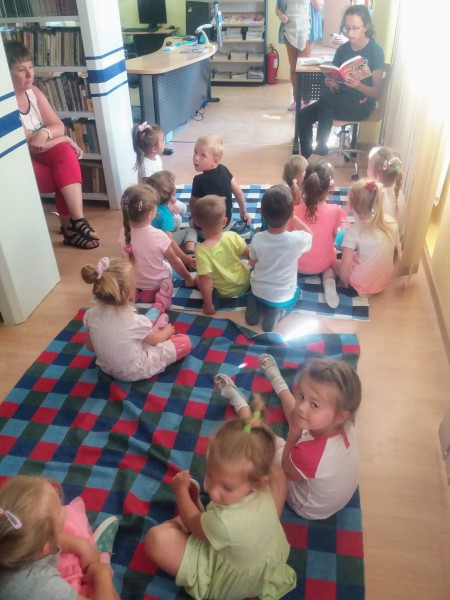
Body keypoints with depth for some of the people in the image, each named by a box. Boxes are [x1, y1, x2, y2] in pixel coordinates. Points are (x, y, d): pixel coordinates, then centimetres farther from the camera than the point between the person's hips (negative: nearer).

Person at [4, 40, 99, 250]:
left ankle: (74, 221, -25)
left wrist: (45, 132, -24)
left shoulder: (33, 92, 1)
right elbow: (29, 145, -24)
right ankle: (71, 222, -8)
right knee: (68, 172, -22)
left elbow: (58, 126, -1)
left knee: (65, 152, -22)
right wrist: (63, 139, -13)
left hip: (35, 153, 7)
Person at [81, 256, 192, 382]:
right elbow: (156, 340, -9)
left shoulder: (91, 314, -17)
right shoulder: (135, 321, -31)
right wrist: (168, 330, 12)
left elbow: (90, 347, -1)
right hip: (134, 372, -6)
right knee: (185, 341, 4)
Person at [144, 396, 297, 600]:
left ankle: (176, 524, 18)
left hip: (228, 583, -5)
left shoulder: (224, 522, -45)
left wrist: (181, 489, -1)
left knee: (156, 539, -21)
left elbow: (191, 523, -17)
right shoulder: (265, 489, -29)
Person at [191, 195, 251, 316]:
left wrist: (208, 304, -18)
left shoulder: (201, 250, -27)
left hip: (227, 292, -3)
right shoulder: (232, 236, -18)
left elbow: (207, 278, -27)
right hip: (246, 281, 3)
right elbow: (250, 255, -8)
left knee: (199, 278, 15)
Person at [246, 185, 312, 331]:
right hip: (283, 297, -1)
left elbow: (252, 264, -1)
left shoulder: (258, 238, -21)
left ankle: (257, 304, 7)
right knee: (297, 293, 33)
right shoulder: (297, 239, -28)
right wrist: (290, 215, -2)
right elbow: (309, 233, -1)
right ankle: (278, 310, 4)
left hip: (257, 291, 2)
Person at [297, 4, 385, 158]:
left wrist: (358, 85, -29)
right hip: (340, 101, 5)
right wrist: (331, 83, -16)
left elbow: (377, 92, -11)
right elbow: (335, 87, 8)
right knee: (303, 116, -17)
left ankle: (321, 146, -18)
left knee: (326, 97, -32)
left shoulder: (375, 51, -10)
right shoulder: (342, 49, 5)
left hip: (361, 104, -5)